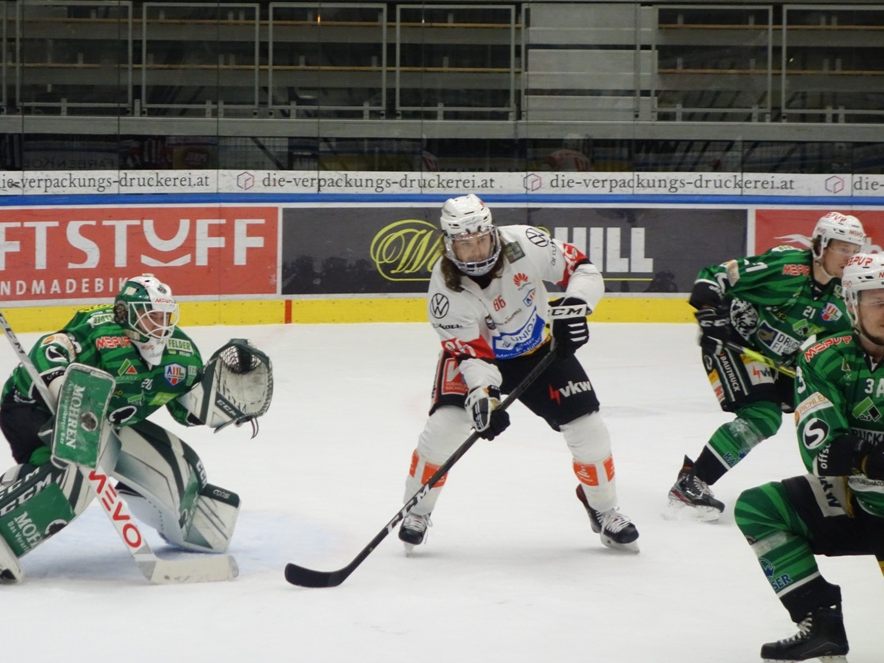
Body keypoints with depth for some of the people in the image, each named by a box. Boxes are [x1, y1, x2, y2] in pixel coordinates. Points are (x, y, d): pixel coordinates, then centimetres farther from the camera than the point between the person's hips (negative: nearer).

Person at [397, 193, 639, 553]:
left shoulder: (524, 244, -28)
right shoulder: (445, 287, -28)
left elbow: (581, 268, -19)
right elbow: (470, 351, -28)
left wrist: (574, 304, -37)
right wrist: (483, 393, -44)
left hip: (539, 350, 2)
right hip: (476, 354, -1)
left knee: (588, 428, -5)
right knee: (445, 424, -21)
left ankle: (604, 510, 21)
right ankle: (417, 512, 1)